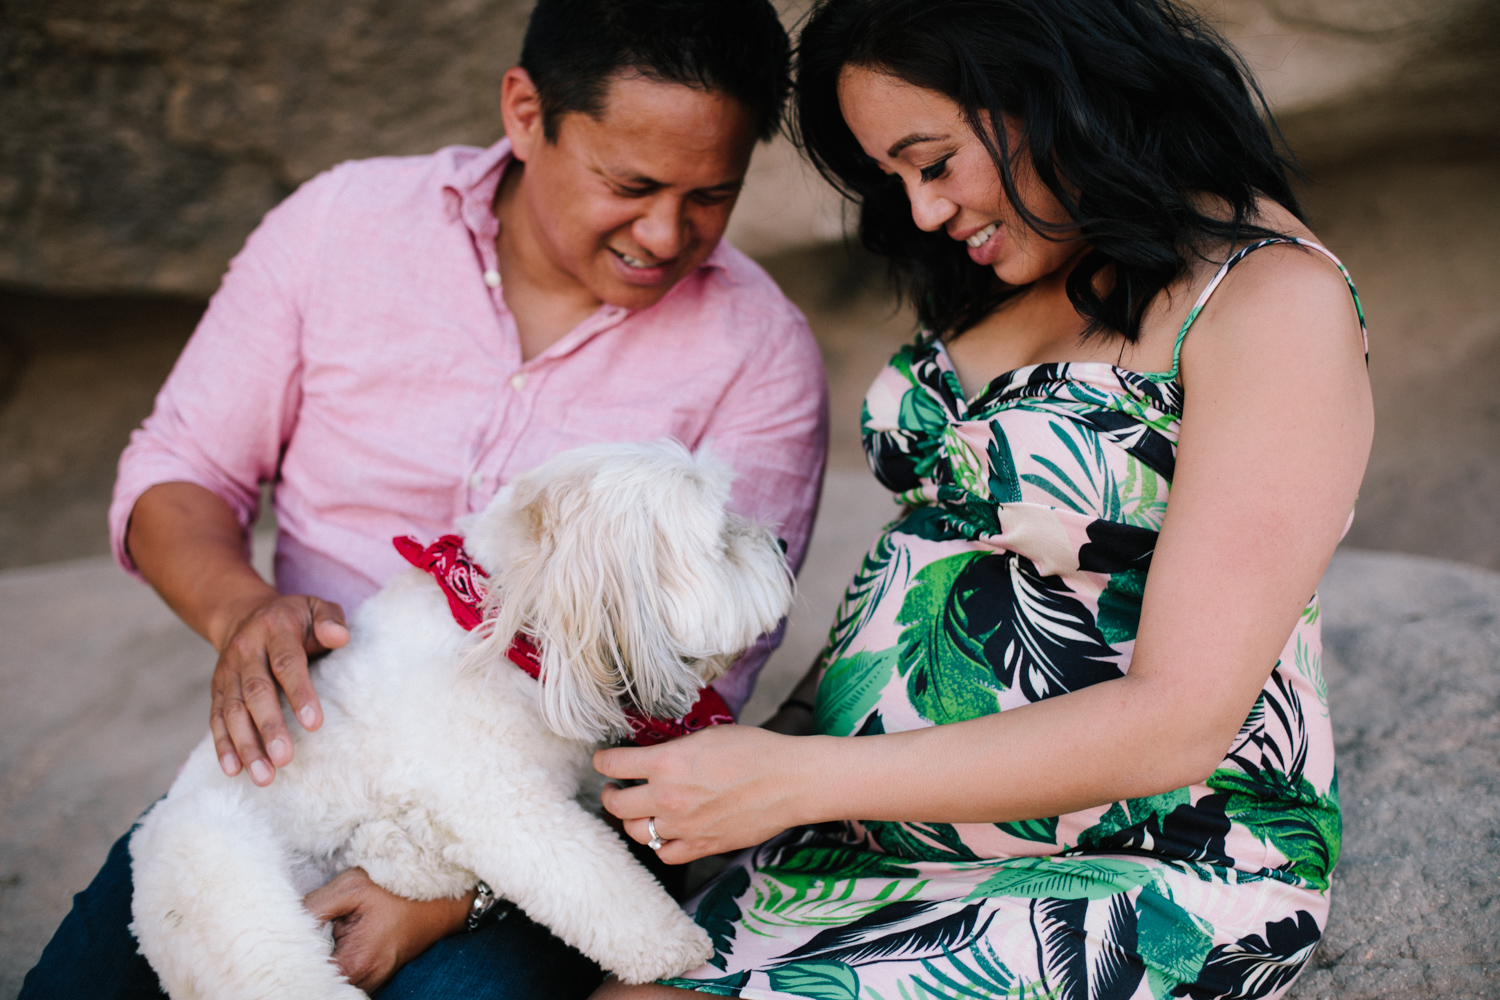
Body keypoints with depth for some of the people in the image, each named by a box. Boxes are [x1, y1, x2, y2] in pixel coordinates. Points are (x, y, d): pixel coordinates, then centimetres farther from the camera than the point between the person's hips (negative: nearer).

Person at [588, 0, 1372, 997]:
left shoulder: (1275, 299, -15)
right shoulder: (1032, 269, 10)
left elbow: (1177, 722, -21)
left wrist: (796, 780, -21)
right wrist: (767, 744, 1)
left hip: (1134, 887, -6)